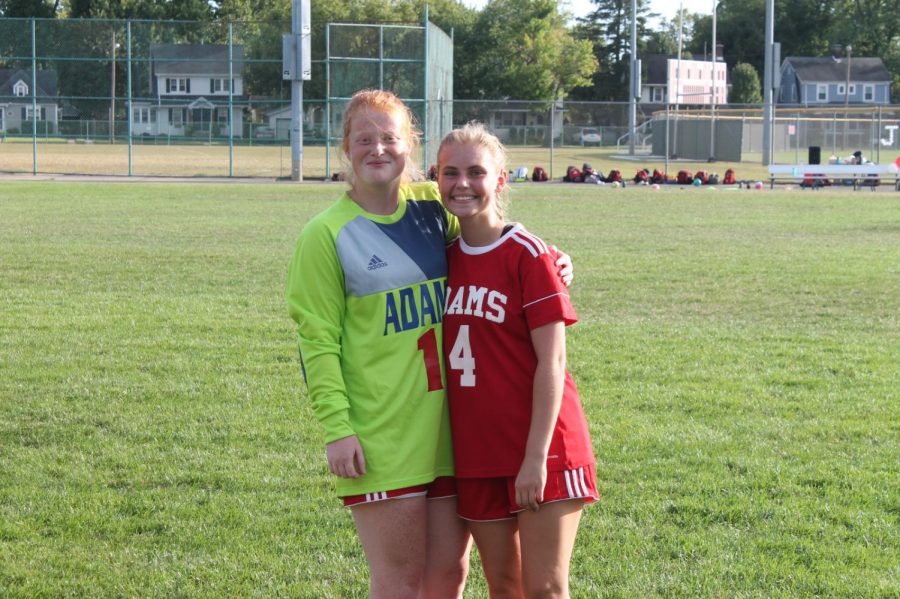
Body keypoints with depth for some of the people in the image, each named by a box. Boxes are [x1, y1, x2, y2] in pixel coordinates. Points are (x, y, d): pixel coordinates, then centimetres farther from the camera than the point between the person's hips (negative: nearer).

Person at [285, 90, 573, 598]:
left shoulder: (433, 207, 7)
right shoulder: (327, 235, -5)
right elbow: (317, 341, -5)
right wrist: (336, 427, -13)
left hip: (449, 420, 5)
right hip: (382, 433, -4)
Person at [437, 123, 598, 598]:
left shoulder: (526, 254, -9)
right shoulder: (445, 257, 8)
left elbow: (551, 361, -13)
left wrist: (537, 455, -18)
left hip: (537, 451, -5)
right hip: (476, 452, 6)